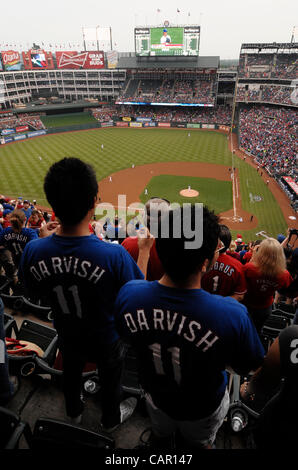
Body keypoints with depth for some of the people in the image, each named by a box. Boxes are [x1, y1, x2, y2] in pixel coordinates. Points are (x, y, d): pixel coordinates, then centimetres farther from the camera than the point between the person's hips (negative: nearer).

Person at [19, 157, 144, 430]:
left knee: (71, 372, 35)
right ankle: (111, 418, 60)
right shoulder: (114, 255, -40)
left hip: (67, 335, 4)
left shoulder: (33, 251, -27)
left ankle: (73, 411, 66)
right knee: (110, 378, 29)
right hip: (106, 339, -3)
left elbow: (32, 289, -5)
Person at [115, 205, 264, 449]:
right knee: (200, 444, 35)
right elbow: (245, 368, -21)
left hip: (156, 397, 3)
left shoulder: (128, 294, -33)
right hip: (202, 410, -2)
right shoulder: (233, 315, -43)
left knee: (160, 437, 38)